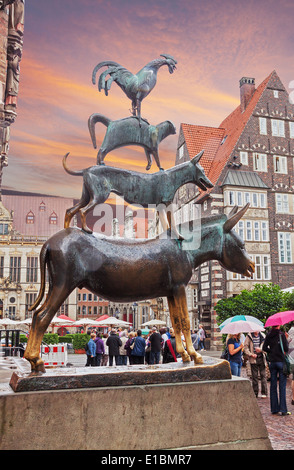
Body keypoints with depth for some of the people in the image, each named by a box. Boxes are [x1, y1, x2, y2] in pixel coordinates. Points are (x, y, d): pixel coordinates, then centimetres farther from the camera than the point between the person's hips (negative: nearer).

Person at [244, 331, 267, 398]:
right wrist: (251, 354, -12)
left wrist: (261, 349, -16)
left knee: (263, 375, 0)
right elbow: (245, 347, -1)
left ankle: (264, 393, 9)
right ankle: (255, 393, 13)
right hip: (253, 359, -1)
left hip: (261, 358, 1)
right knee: (254, 376, 4)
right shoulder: (249, 336, 1)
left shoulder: (263, 336, 4)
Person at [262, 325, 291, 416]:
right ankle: (283, 410, 1)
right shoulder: (281, 334, -11)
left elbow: (264, 348, 3)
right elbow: (286, 349, -12)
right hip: (281, 361, -4)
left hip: (272, 362, 4)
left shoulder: (268, 335, 3)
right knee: (282, 386, 1)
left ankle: (274, 409, 14)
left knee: (273, 386, 9)